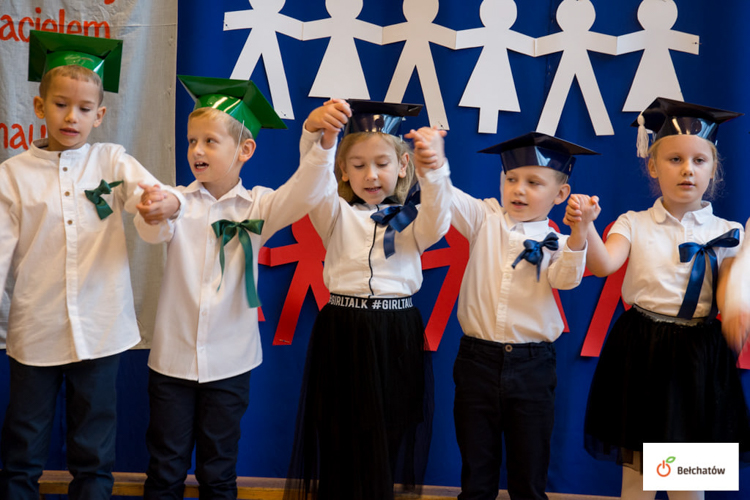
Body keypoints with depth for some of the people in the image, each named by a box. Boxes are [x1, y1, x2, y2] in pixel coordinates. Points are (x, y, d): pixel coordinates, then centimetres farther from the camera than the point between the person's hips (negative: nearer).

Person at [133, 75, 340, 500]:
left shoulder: (257, 206, -4)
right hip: (172, 357, 0)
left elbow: (301, 196, -22)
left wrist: (324, 143, -38)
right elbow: (158, 232, -23)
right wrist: (153, 214, -48)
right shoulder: (180, 200, -4)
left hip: (230, 363, 0)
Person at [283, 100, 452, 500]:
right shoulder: (336, 214, 7)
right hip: (342, 333, 0)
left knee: (386, 441, 7)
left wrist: (434, 168, -34)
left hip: (397, 338, 1)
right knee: (339, 441, 4)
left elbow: (435, 223, -15)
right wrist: (314, 135, -35)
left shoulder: (411, 218, 8)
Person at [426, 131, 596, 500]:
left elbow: (565, 279, -18)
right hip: (477, 360, 1)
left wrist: (578, 235, -37)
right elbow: (448, 196, -11)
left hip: (532, 366, 0)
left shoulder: (554, 243, 0)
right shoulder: (484, 220, 3)